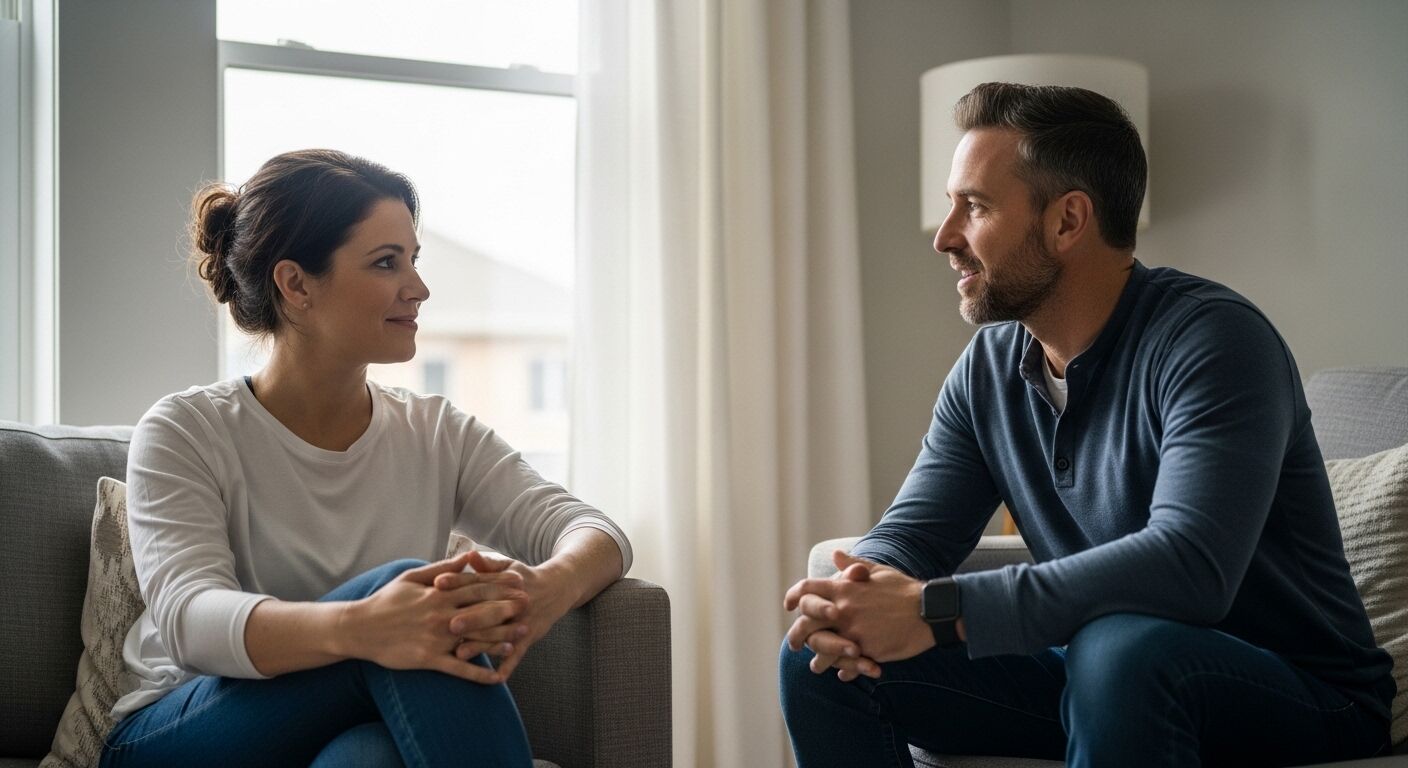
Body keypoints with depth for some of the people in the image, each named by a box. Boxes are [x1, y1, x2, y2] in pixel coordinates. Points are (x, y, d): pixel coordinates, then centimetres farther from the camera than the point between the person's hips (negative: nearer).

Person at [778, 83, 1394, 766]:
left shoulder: (1212, 339, -20)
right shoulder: (989, 366, 4)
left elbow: (1191, 566, -33)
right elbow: (910, 533, 3)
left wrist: (940, 611, -35)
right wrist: (857, 598, -23)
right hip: (1095, 683, 6)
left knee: (1121, 647, -39)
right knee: (821, 658, -8)